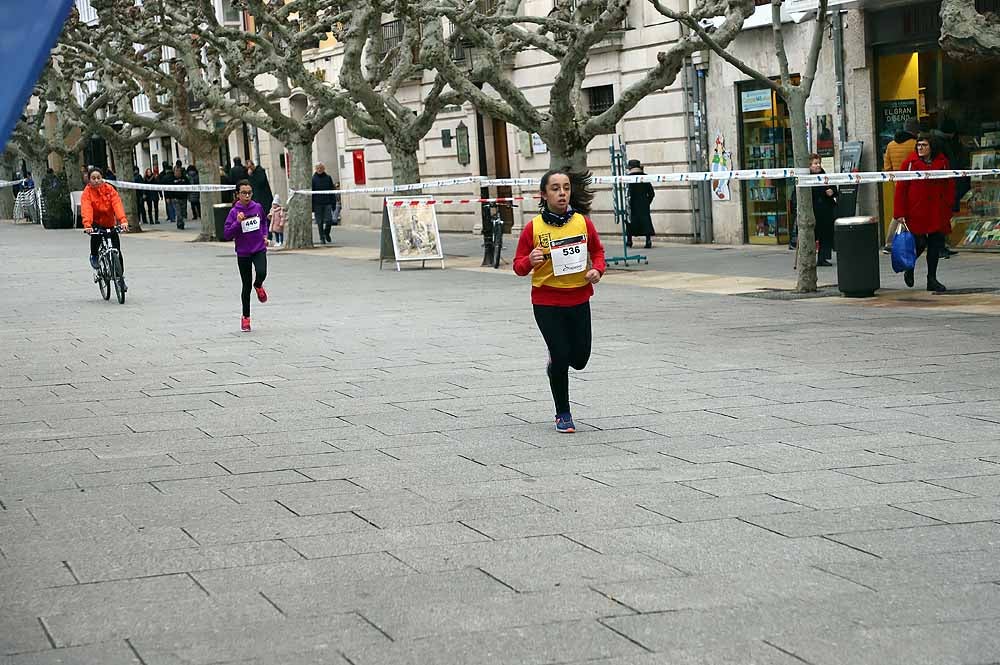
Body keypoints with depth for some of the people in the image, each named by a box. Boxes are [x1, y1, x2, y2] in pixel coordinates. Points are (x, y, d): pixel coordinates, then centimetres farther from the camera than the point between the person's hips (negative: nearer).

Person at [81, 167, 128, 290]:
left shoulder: (109, 189, -12)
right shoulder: (87, 192, -16)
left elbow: (117, 204, -25)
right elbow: (86, 209, -30)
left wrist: (123, 220, -41)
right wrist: (87, 225, -47)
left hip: (110, 223, 2)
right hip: (96, 223, -2)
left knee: (117, 250, -2)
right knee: (95, 236, -35)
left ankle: (120, 277, 14)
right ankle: (94, 255, -4)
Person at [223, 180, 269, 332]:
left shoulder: (258, 207, -1)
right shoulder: (234, 212, -10)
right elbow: (227, 235, -13)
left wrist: (265, 235, 6)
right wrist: (237, 222, -24)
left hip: (259, 249, 1)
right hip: (243, 253, -1)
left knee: (261, 273, -27)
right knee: (246, 286, 7)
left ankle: (258, 285, 12)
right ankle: (245, 317, 24)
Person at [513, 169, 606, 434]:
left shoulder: (583, 222, -3)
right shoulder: (533, 228, -9)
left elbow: (598, 251, 13)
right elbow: (518, 266, -2)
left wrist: (597, 270, -7)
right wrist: (530, 261, -24)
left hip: (579, 300, 3)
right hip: (546, 301, -3)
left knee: (579, 359, 6)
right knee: (561, 356, -5)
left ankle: (555, 363, 44)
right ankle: (563, 414, 16)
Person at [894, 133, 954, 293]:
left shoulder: (942, 163, 4)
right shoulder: (910, 163, -4)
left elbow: (949, 186, 10)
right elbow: (900, 188, -5)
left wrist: (948, 207, 3)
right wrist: (899, 213, -9)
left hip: (937, 213, 3)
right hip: (916, 212, -3)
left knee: (936, 244, 4)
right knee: (920, 242, -6)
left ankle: (932, 279, 14)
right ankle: (909, 269, 24)